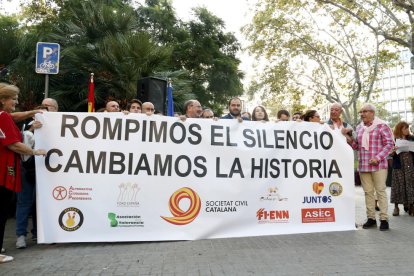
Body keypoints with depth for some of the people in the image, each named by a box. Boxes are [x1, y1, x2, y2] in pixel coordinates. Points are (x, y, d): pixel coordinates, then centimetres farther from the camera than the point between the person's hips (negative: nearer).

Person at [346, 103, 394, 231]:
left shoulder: (381, 126, -3)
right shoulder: (359, 128, 14)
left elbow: (389, 143, -7)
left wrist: (378, 158, -16)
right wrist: (351, 140, -1)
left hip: (378, 165, -5)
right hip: (363, 165, 5)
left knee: (380, 191, -1)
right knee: (368, 192, 8)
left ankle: (384, 219, 6)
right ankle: (371, 218, 16)